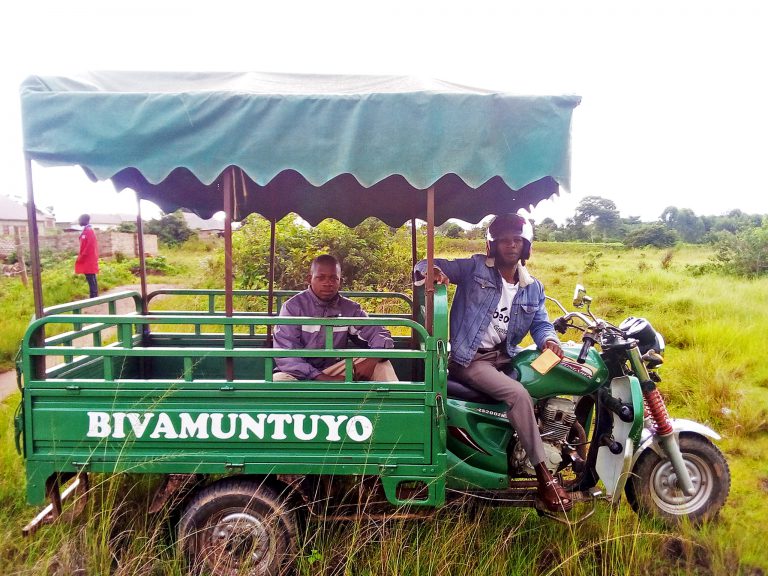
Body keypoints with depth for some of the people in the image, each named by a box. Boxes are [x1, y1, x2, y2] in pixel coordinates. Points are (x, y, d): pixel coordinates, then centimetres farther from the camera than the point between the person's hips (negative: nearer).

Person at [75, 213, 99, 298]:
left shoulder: (87, 231, -13)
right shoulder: (89, 231, 17)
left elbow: (87, 247, -18)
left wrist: (80, 258, -13)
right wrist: (80, 256, 20)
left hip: (88, 261, -10)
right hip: (90, 260, 10)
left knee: (91, 280, -9)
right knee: (92, 280, 11)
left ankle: (93, 298, -8)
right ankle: (94, 297, 15)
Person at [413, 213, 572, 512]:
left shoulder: (533, 288, 12)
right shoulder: (475, 268, -4)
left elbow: (541, 323, 12)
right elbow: (425, 265, -6)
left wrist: (548, 339, -11)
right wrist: (431, 271, -30)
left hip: (505, 355, 7)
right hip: (470, 359, -7)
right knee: (518, 394, -27)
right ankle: (544, 479, -20)